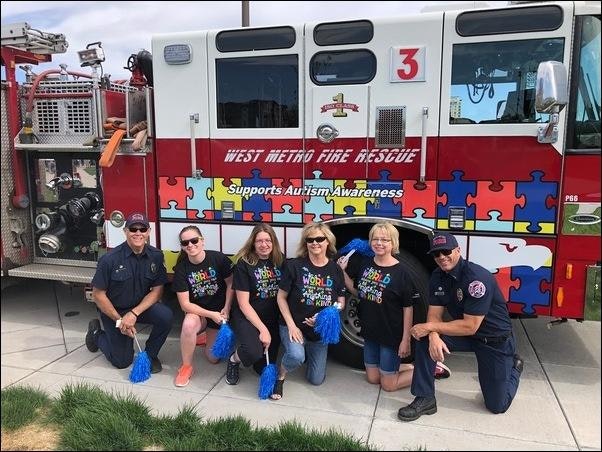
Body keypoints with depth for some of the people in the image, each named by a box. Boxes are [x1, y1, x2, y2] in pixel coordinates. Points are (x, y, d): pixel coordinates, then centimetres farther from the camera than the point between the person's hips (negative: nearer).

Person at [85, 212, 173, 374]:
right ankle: (96, 333, 31)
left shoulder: (155, 256, -13)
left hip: (142, 306, 3)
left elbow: (157, 290, -10)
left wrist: (134, 314, -21)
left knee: (165, 316, -27)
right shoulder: (110, 259, -22)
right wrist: (119, 320, -14)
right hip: (114, 310, -3)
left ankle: (150, 354, -1)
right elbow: (98, 294, -15)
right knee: (122, 361, 3)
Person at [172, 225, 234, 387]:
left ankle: (209, 336, 36)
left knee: (213, 358, 1)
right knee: (189, 324, -36)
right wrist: (211, 314, -23)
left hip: (220, 310, 0)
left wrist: (226, 309, -12)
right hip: (197, 311, 0)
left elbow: (230, 283, -3)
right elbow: (185, 304, -15)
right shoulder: (181, 268, -15)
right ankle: (186, 367, -11)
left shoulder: (218, 258, -17)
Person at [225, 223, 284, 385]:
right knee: (254, 352, -30)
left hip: (273, 318, 4)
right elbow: (243, 304, -13)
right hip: (247, 316, -4)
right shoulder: (244, 263, -12)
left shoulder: (280, 260, 0)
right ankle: (234, 359, 5)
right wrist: (262, 329, -19)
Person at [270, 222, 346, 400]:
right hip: (294, 325, -3)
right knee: (296, 356, -35)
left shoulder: (336, 270, -3)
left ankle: (307, 352, 41)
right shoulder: (294, 265, -13)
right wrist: (291, 325, -15)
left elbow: (341, 302, 2)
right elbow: (281, 297, -7)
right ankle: (280, 376, -1)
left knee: (316, 380, 11)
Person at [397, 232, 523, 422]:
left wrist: (430, 327, -29)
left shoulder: (477, 277, -29)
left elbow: (470, 326, -29)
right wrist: (433, 336, -31)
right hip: (464, 333, 6)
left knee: (497, 405, 2)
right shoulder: (438, 276, -6)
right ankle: (425, 399, -9)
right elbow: (434, 314, -9)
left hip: (495, 340, -5)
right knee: (425, 339, -20)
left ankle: (514, 367, 31)